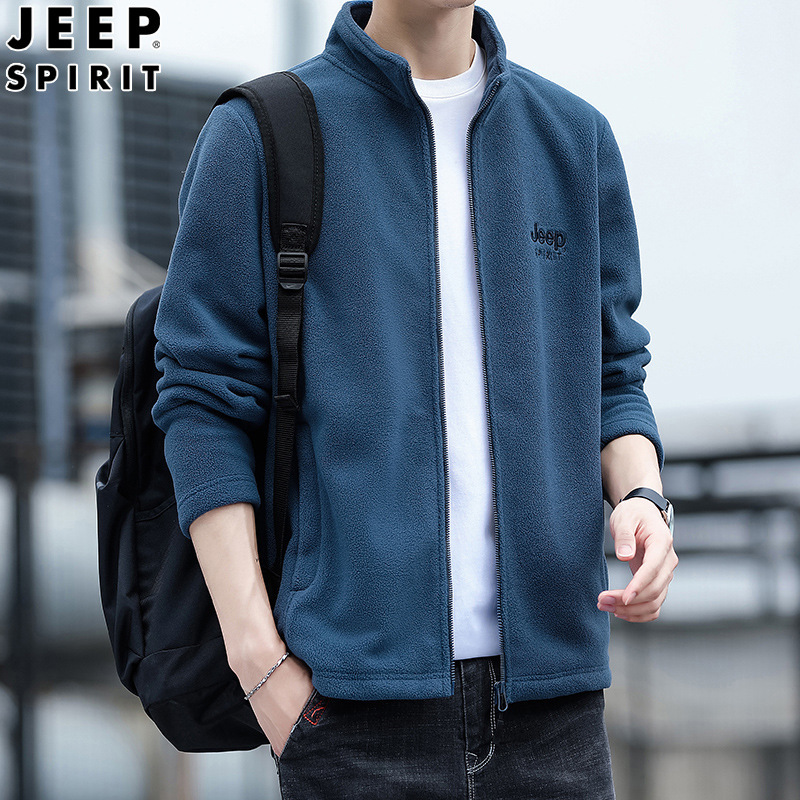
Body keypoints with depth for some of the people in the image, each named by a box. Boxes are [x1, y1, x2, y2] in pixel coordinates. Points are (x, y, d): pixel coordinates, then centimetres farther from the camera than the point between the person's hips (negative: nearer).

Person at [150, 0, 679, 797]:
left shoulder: (575, 139, 13)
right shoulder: (256, 136, 2)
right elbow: (203, 400, -1)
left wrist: (643, 502, -5)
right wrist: (257, 656, -9)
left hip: (548, 690, 4)